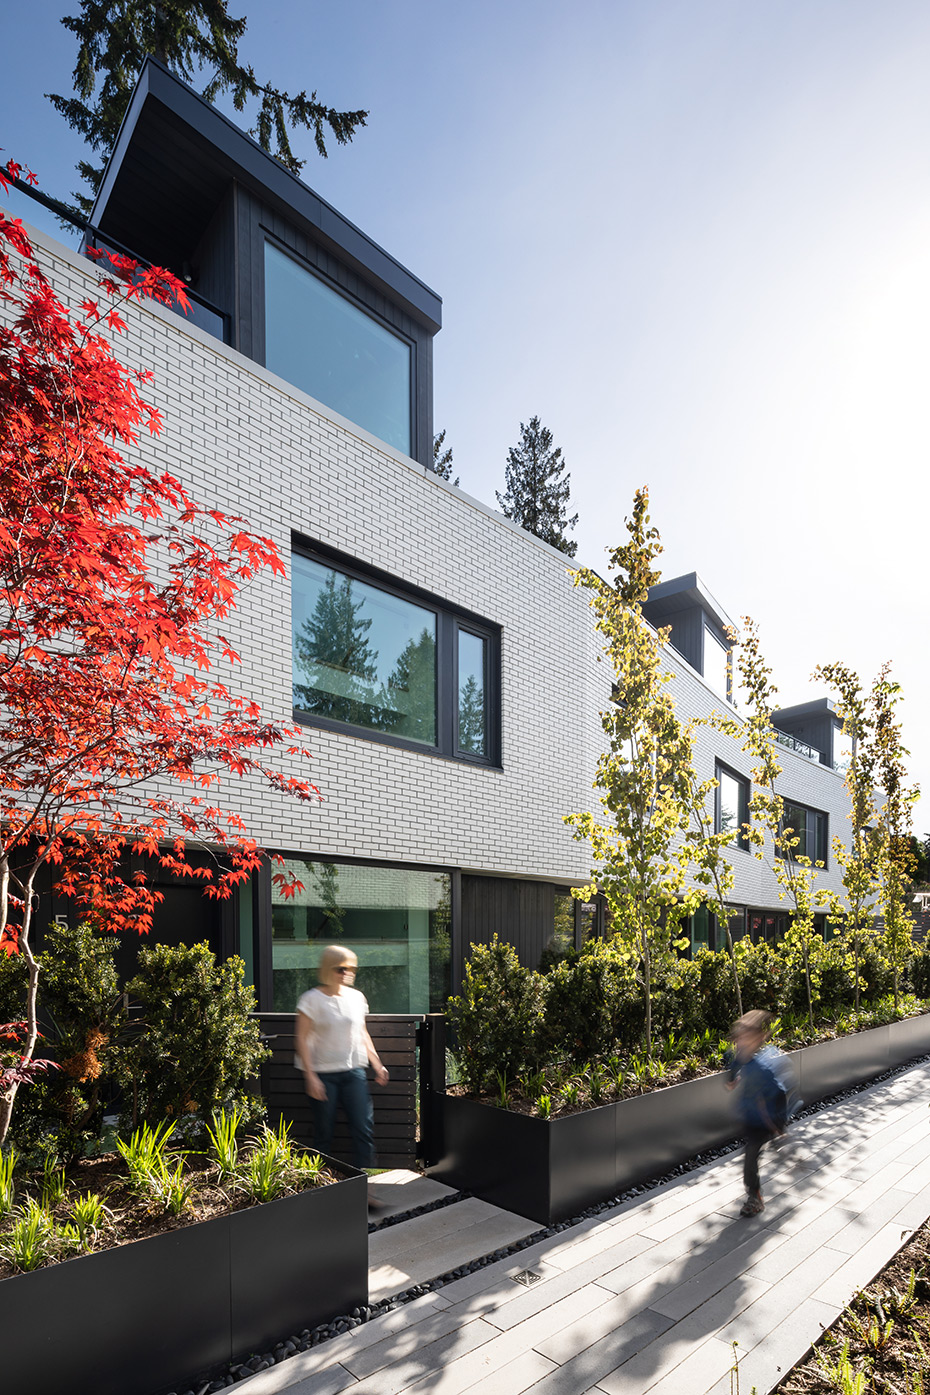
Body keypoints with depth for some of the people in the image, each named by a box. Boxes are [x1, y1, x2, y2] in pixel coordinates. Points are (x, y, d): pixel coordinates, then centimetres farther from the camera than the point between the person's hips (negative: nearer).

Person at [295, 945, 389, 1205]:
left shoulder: (356, 997, 7)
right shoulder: (312, 999, -8)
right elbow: (302, 1039, -8)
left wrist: (377, 1065, 13)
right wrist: (310, 1076, -14)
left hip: (353, 1071, 4)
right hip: (323, 1074, -4)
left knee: (364, 1129, -3)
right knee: (323, 1134, 6)